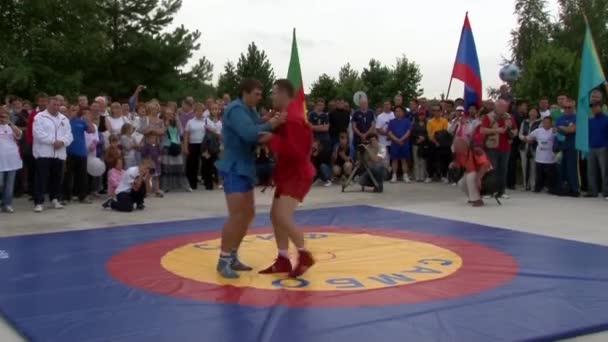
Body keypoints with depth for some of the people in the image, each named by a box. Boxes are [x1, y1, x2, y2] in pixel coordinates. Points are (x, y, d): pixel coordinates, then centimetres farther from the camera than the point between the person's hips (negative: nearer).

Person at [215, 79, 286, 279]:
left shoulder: (250, 111, 16)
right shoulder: (236, 109, -15)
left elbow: (257, 134, 7)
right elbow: (249, 134, -30)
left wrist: (272, 126, -9)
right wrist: (270, 125, -27)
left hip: (245, 168, 10)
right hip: (234, 169, -10)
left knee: (248, 214, 14)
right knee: (236, 216, -11)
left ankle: (232, 256, 24)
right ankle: (223, 261, -2)